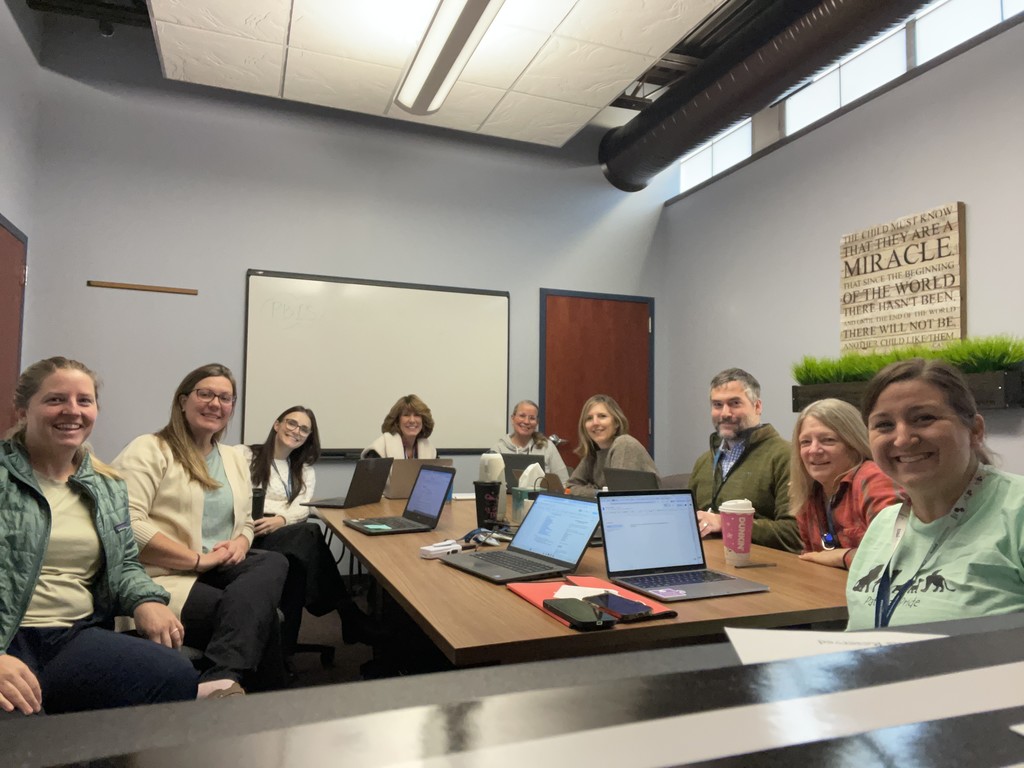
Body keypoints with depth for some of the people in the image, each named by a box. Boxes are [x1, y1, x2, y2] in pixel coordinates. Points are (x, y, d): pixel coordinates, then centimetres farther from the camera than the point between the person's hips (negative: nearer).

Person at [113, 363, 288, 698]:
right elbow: (127, 526, -17)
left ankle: (221, 680, -40)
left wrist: (240, 543, -2)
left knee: (274, 563, -28)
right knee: (259, 616, -28)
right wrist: (198, 558, -18)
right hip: (165, 579, -7)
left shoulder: (235, 459, 19)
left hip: (219, 571, 7)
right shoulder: (149, 451, -4)